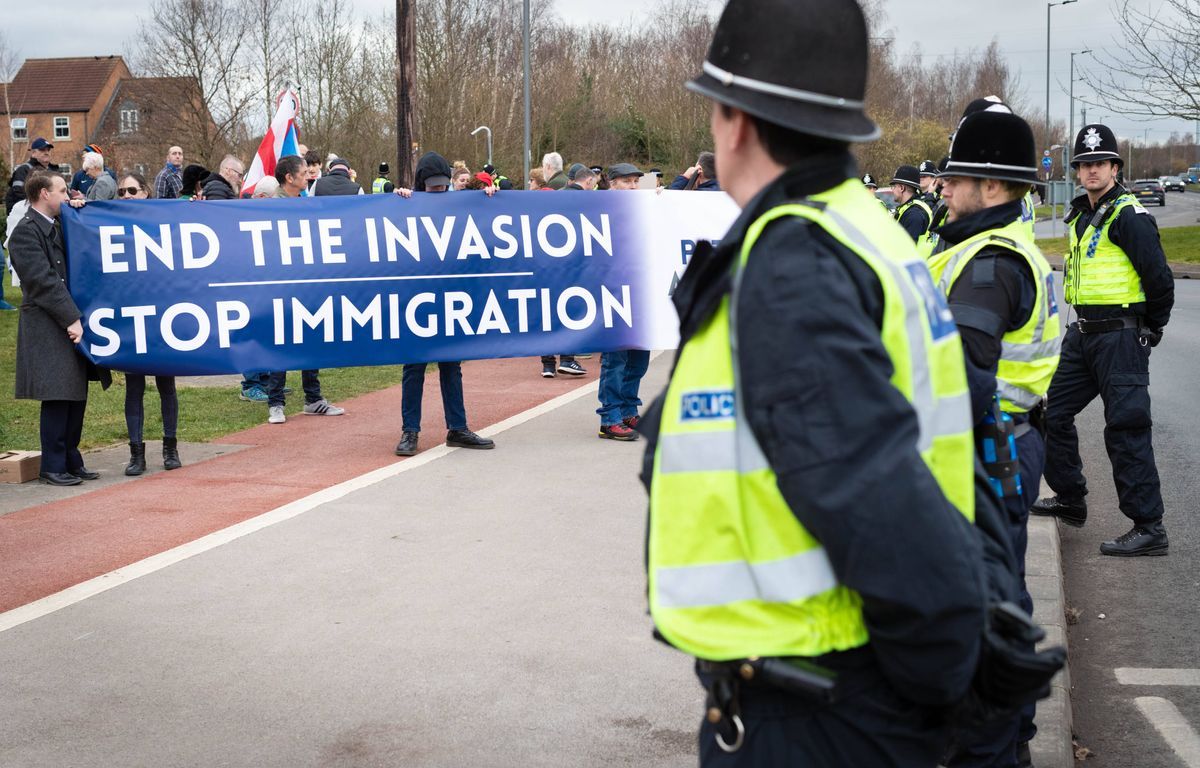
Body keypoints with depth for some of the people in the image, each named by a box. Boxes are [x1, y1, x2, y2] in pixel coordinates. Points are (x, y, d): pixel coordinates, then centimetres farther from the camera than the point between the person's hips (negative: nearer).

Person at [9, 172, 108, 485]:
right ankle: (53, 467, 4)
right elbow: (43, 281, -17)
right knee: (57, 398, -6)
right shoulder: (26, 232, -10)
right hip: (48, 330, -9)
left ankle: (71, 461, 19)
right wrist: (71, 318, -19)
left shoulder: (56, 227, 17)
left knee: (76, 396, 10)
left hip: (71, 322, 9)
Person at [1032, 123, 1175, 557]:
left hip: (1120, 338, -9)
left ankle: (1149, 528, -2)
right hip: (1083, 335, 9)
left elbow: (1158, 277, -16)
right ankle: (1070, 501, 31)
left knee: (1126, 430, -8)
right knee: (1053, 414, 14)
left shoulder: (1129, 216, -14)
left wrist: (1151, 330, -4)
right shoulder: (1081, 215, 14)